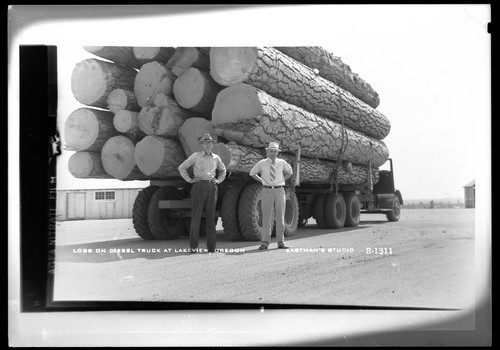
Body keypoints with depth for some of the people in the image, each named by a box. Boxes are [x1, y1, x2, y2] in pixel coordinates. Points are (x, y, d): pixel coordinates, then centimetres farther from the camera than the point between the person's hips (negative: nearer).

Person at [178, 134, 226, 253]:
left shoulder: (216, 158, 13)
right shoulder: (196, 156, 4)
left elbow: (223, 170, 31)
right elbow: (182, 168, 9)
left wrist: (219, 180, 15)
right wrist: (189, 180, 1)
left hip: (212, 187, 3)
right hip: (199, 186, -3)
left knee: (211, 216, 3)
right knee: (196, 215, -6)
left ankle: (211, 246, 7)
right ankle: (193, 246, 0)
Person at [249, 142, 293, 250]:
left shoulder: (282, 162, 5)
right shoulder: (262, 163, 1)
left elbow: (290, 172, 23)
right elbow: (252, 173, 16)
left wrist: (282, 180, 10)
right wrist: (262, 181, 7)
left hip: (279, 190, 1)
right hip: (267, 191, -1)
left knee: (280, 217, 3)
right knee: (266, 217, -4)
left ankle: (281, 242, 9)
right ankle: (265, 242, -2)